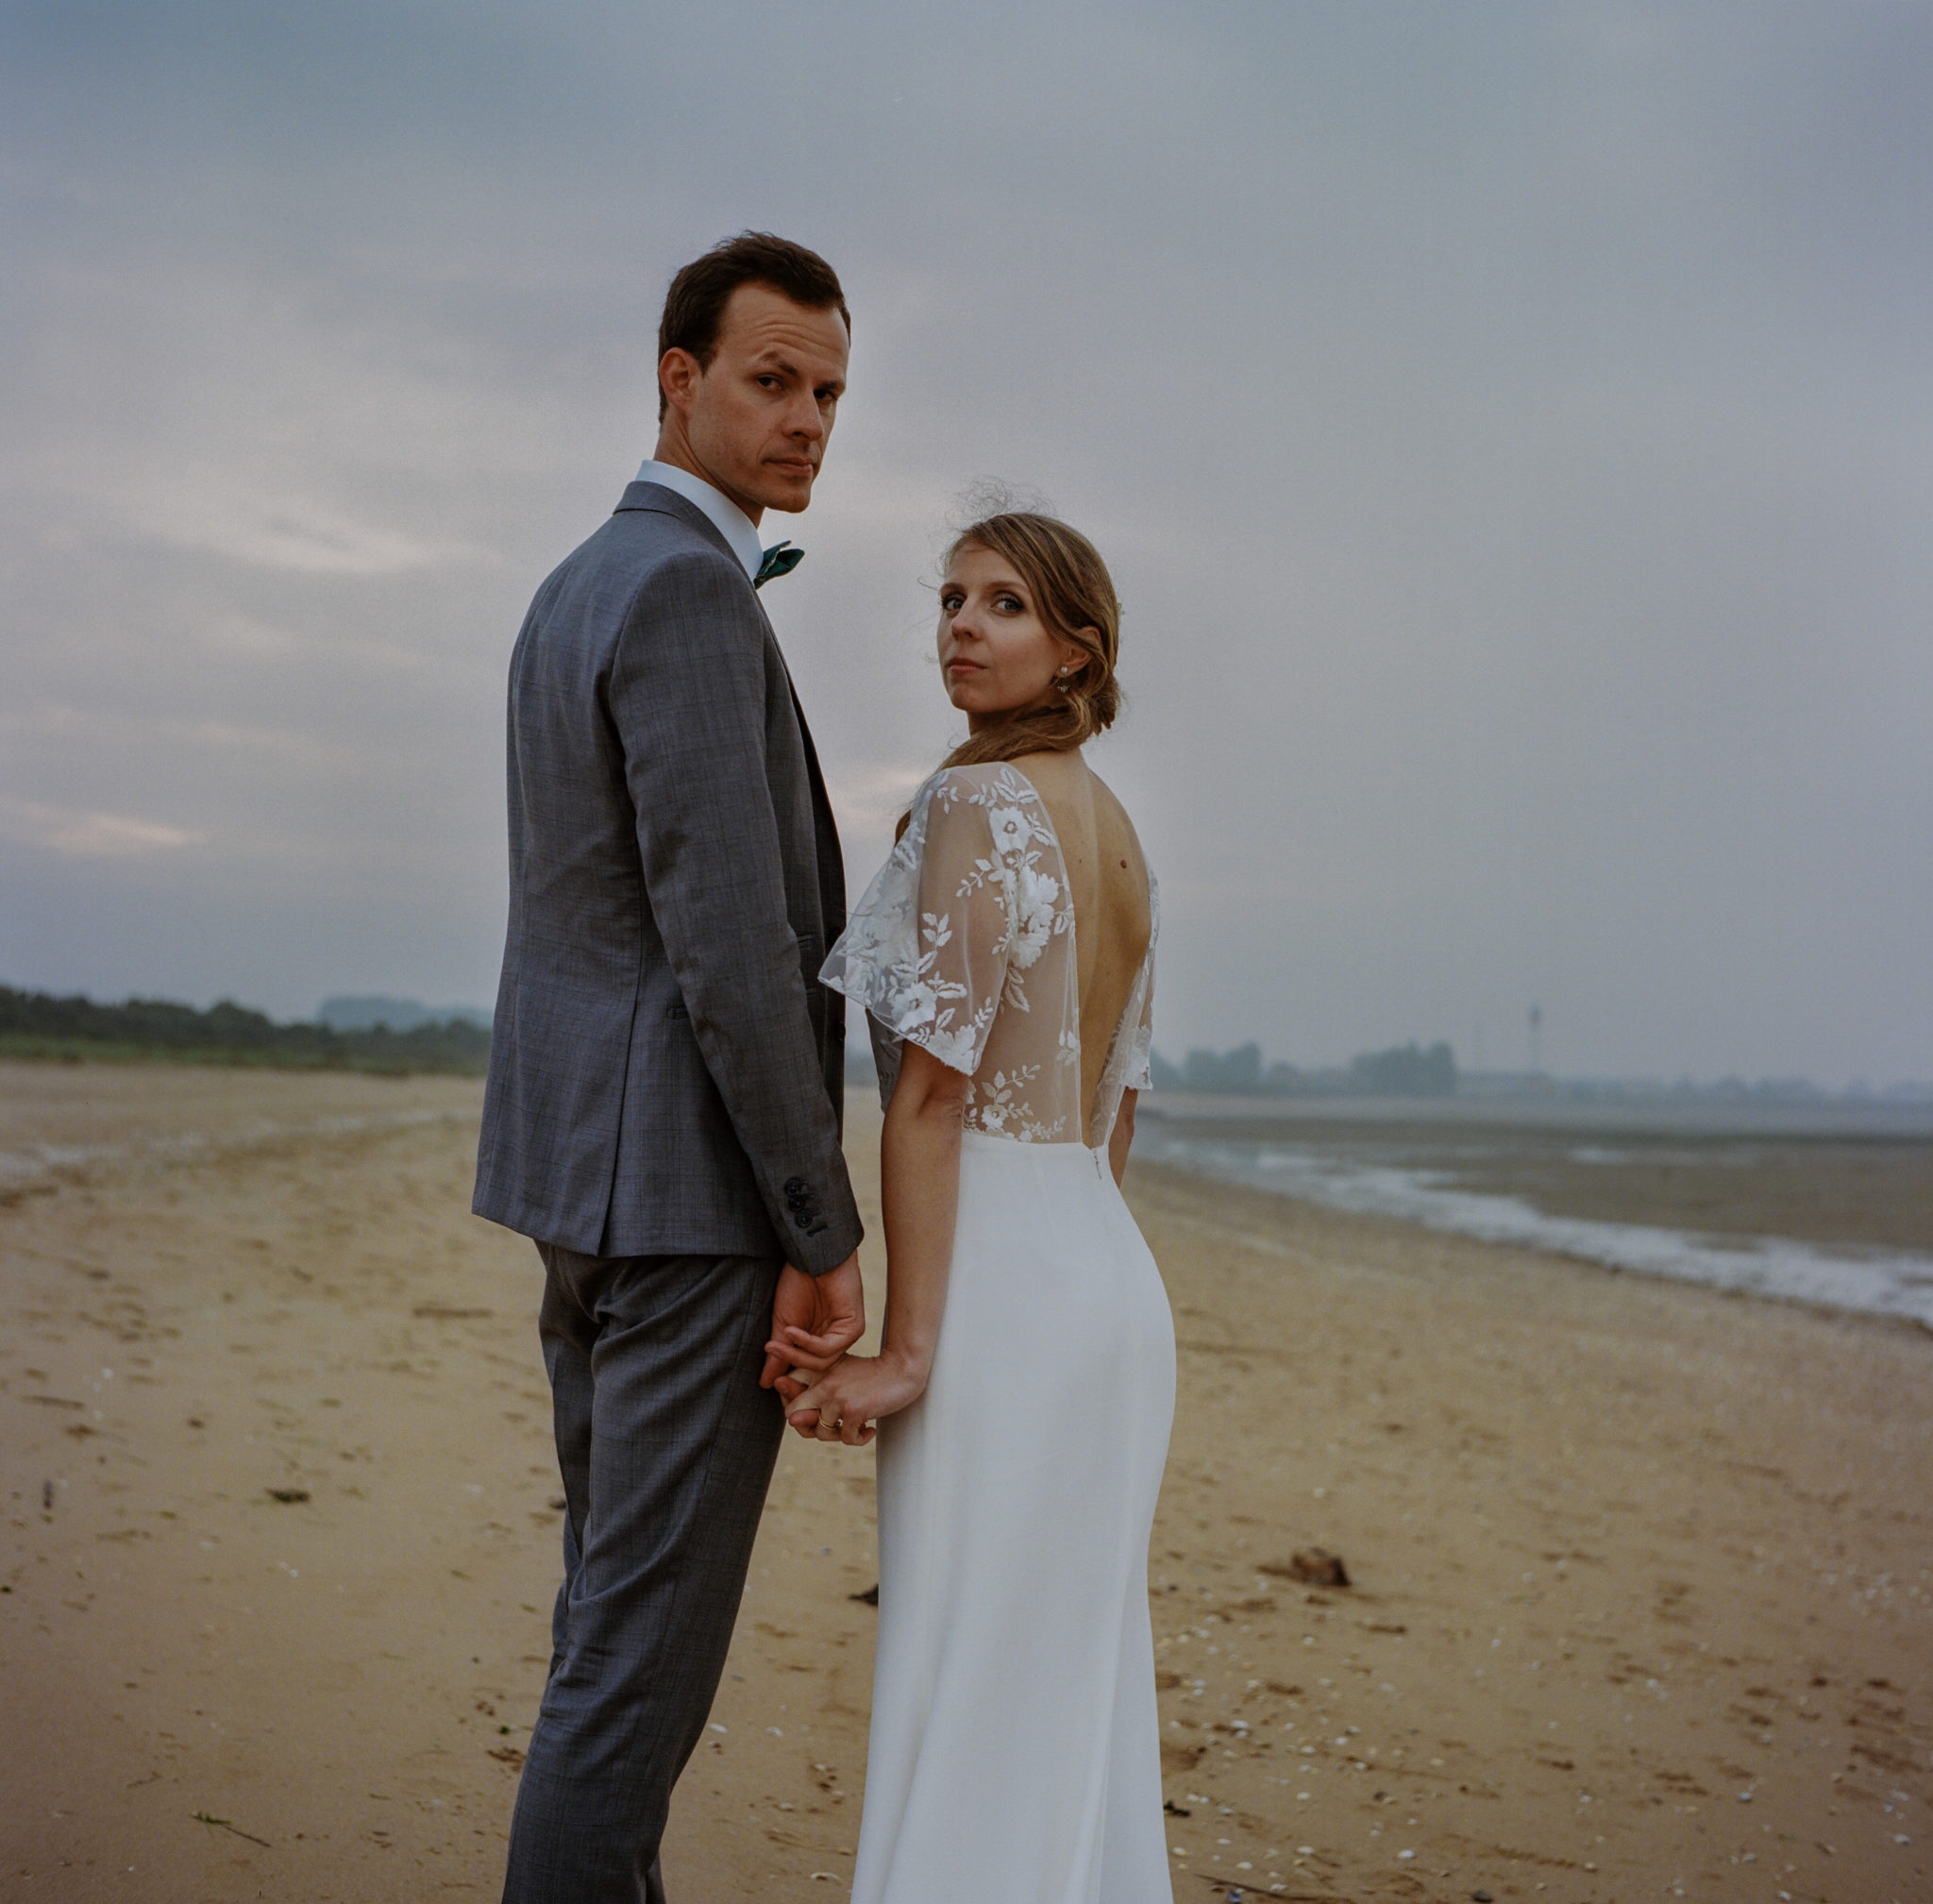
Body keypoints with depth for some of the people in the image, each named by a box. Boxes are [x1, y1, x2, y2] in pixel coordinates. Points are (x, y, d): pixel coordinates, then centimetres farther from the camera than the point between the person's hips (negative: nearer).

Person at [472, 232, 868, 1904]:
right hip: (693, 1186, -10)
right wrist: (825, 1232, -17)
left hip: (588, 1172, 10)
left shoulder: (578, 591, 17)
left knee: (619, 1608, 18)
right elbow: (728, 941, -21)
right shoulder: (689, 590, -15)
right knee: (647, 1640, -3)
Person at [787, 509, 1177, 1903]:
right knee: (1075, 1688, 13)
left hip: (995, 1287, -9)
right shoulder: (1119, 836, 15)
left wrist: (904, 1351, -14)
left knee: (966, 1697, -1)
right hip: (1113, 1273, 9)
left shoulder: (974, 807, -11)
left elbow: (931, 1092, -15)